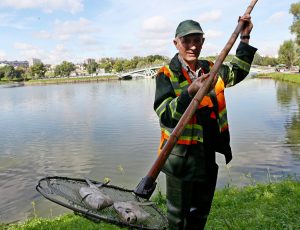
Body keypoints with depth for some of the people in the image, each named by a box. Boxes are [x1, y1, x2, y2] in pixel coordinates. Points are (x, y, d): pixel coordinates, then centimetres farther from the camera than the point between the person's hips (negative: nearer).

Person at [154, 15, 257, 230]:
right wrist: (190, 92, -37)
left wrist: (244, 39, 12)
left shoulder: (210, 69, 5)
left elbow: (237, 73, 22)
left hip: (208, 155, 6)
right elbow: (165, 115, -23)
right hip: (181, 157, -5)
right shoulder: (166, 74, -13)